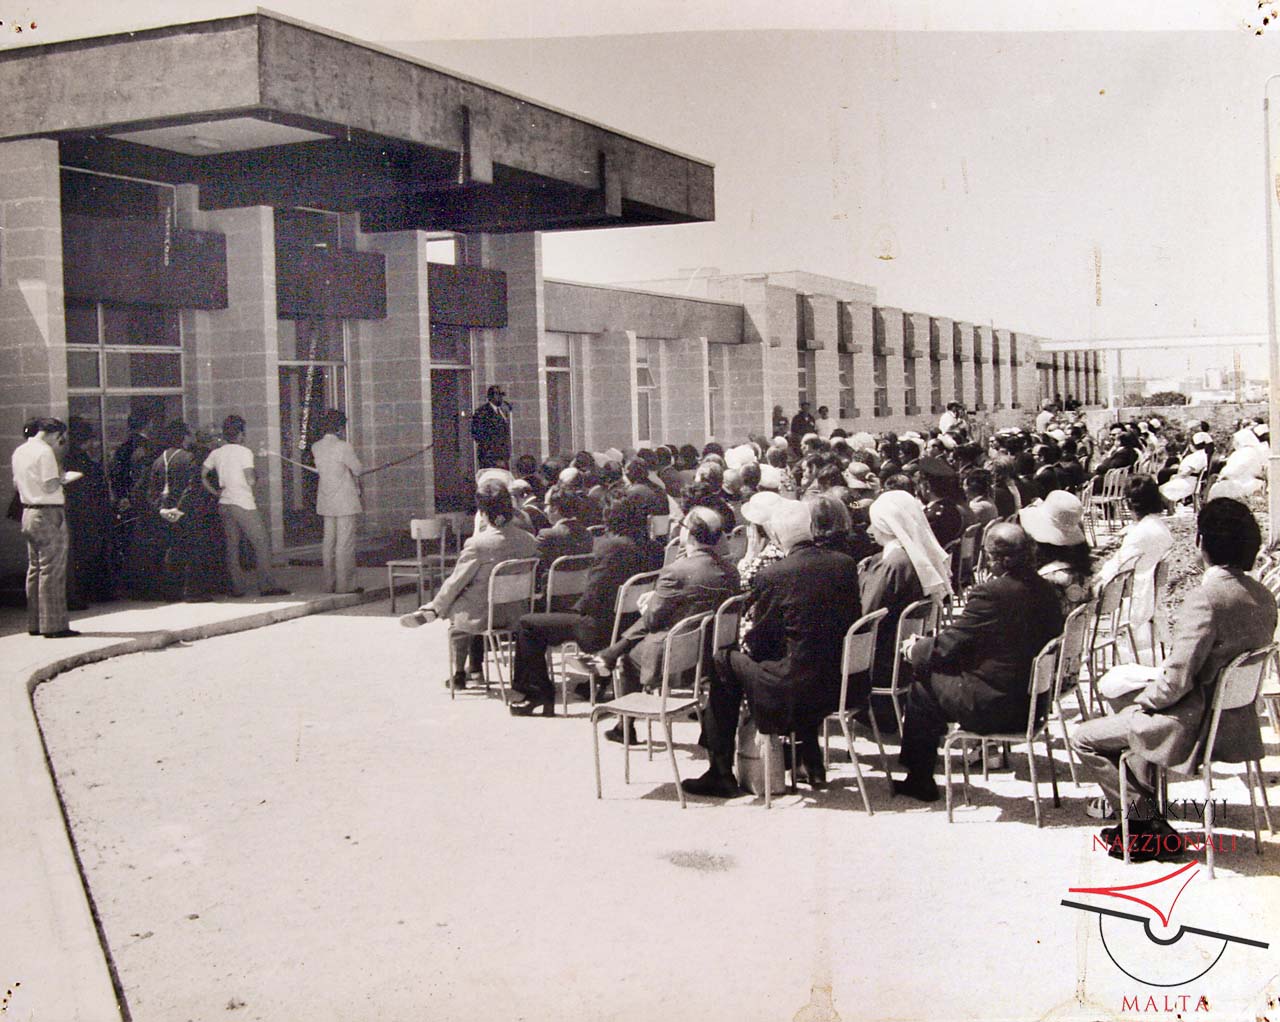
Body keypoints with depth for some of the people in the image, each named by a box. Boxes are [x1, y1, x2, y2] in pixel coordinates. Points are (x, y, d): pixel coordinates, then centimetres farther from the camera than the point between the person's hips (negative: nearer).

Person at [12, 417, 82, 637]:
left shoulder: (19, 452, 12)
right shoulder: (45, 452, -14)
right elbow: (50, 487, -20)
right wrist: (64, 478, -1)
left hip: (28, 514, 9)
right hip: (48, 514, -9)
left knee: (35, 569, 14)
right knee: (52, 571, -6)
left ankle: (35, 623, 17)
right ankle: (53, 625, -5)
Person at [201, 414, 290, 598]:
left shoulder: (216, 453, 9)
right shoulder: (244, 452, -9)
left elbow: (202, 476, 11)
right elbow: (250, 480, -17)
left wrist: (215, 492, 14)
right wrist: (255, 476, 5)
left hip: (224, 505, 7)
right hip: (243, 504, -7)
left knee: (232, 546, 9)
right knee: (262, 543, -3)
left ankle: (238, 586, 9)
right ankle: (267, 584, -8)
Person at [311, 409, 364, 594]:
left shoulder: (316, 447, 5)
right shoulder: (343, 447, -15)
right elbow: (358, 469, -7)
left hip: (326, 501, 7)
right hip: (345, 500, -7)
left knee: (328, 541, 11)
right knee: (345, 542, -3)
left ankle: (329, 584, 14)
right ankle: (345, 584, -2)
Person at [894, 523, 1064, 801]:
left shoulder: (990, 593, -23)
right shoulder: (1045, 590, 2)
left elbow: (946, 646, -15)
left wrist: (915, 648, 7)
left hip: (994, 708, -8)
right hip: (1032, 702, 8)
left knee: (921, 689, 10)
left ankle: (919, 781, 23)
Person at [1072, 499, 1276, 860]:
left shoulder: (1205, 599, -26)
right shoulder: (1263, 597, 1)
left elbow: (1174, 684, -25)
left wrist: (1144, 698, -4)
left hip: (1195, 731, -9)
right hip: (1237, 723, 9)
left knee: (1083, 737, 6)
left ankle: (1148, 823, 10)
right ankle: (1145, 810, 27)